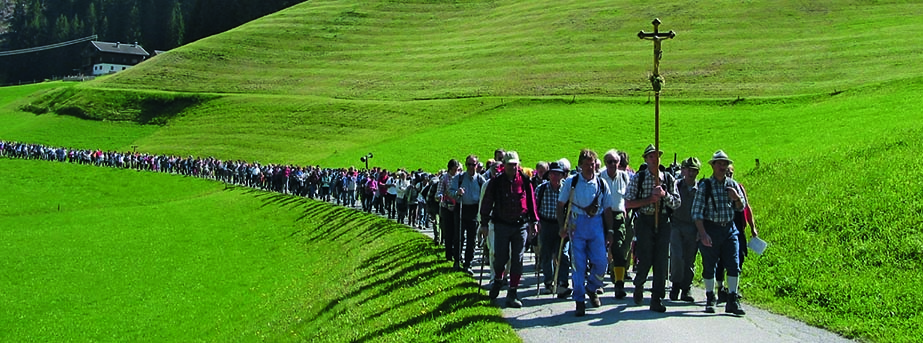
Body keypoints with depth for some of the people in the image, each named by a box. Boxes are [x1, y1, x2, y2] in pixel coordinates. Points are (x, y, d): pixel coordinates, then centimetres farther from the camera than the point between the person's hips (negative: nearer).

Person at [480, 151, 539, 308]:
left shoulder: (525, 181, 2)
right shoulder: (496, 182, -1)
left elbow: (531, 201, 10)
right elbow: (486, 204, 4)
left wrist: (534, 221, 9)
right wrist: (484, 223, 2)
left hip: (521, 225, 1)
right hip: (502, 225, -1)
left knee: (517, 260, -1)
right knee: (501, 257, 0)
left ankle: (512, 293, 4)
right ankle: (497, 280, 31)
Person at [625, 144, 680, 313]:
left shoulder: (668, 178, 10)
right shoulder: (638, 178, 3)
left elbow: (677, 203, 6)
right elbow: (628, 203, -1)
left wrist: (665, 195, -11)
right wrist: (649, 200, -11)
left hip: (663, 222, 2)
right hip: (645, 221, -2)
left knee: (661, 262, -3)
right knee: (645, 260, -4)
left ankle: (656, 299, 3)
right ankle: (639, 285, 28)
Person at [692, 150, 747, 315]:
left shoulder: (732, 185, 8)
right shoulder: (705, 186, -4)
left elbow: (741, 208, 16)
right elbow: (697, 212, -7)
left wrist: (737, 198, -7)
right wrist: (703, 234, -16)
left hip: (729, 229, 3)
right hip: (710, 229, -3)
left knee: (733, 265, -4)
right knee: (709, 266, 3)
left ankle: (732, 301, 1)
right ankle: (710, 299, 17)